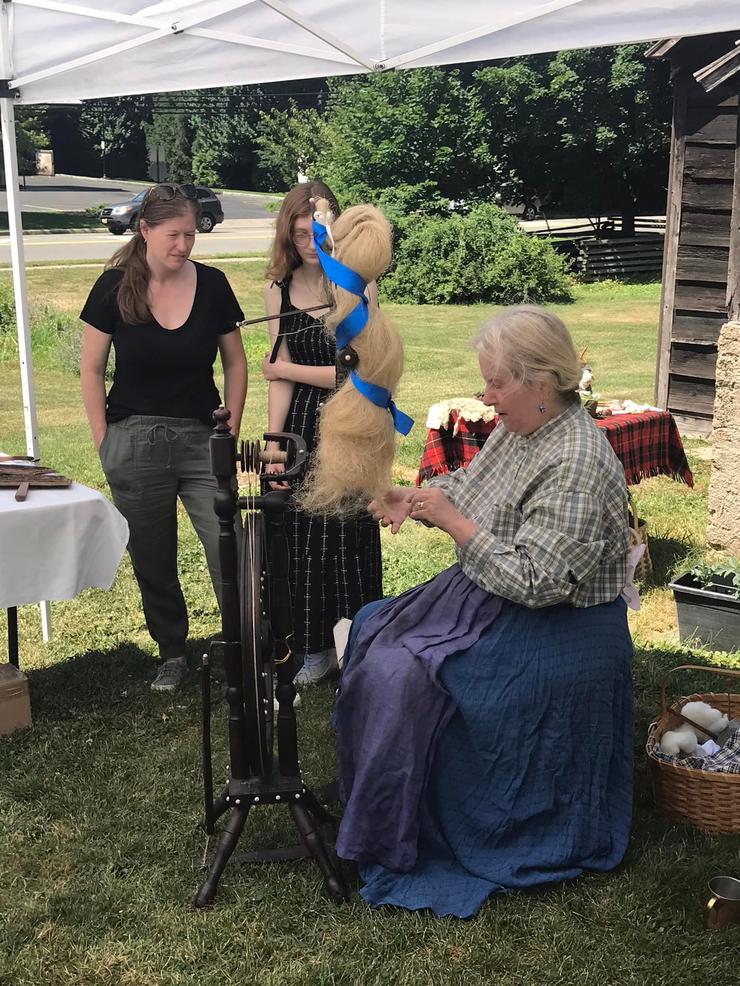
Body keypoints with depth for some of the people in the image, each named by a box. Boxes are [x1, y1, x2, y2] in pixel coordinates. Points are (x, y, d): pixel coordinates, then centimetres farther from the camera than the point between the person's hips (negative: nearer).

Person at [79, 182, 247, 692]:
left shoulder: (212, 284, -1)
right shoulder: (115, 287, -4)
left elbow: (235, 364, 9)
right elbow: (92, 370, 3)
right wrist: (105, 442, 0)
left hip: (201, 439, 0)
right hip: (135, 440, 0)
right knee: (153, 562, 10)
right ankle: (172, 654, 29)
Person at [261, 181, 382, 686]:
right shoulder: (278, 290, 4)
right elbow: (280, 378, 2)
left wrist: (286, 368, -4)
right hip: (301, 427, 4)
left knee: (351, 540, 2)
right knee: (302, 541, 8)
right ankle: (317, 649, 24)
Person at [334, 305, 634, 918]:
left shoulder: (577, 464, -27)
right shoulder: (518, 428, 3)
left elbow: (534, 581, -31)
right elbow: (468, 488, 18)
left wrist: (453, 521, -24)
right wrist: (416, 498, -3)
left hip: (554, 632, -10)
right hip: (489, 601, 10)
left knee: (402, 675, -22)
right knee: (373, 631, 8)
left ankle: (393, 843, -2)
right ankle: (367, 793, 21)